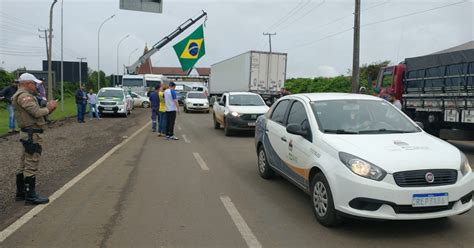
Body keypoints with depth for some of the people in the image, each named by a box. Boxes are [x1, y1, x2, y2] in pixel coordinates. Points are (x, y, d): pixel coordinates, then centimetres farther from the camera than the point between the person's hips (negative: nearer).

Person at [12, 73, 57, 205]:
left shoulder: (23, 95, 19)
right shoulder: (24, 96, -13)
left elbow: (34, 113, 14)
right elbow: (36, 112, -23)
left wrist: (48, 107, 1)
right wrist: (48, 108, -5)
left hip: (28, 133, 11)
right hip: (32, 134, -11)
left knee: (24, 165, 15)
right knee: (31, 165, -7)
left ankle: (21, 192, 24)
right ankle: (31, 196, -3)